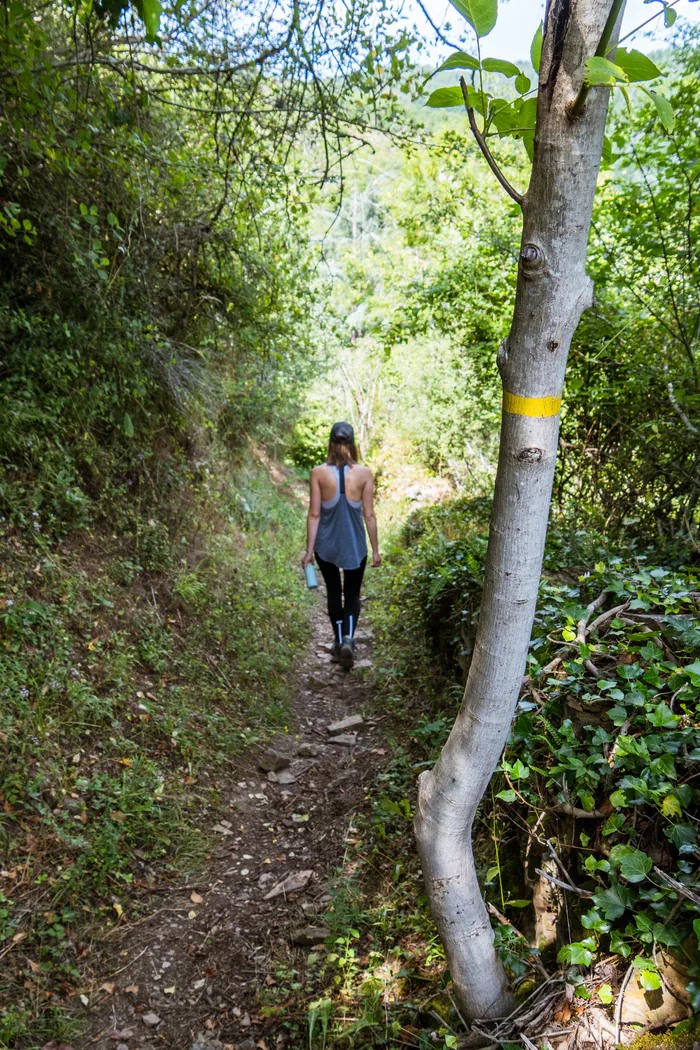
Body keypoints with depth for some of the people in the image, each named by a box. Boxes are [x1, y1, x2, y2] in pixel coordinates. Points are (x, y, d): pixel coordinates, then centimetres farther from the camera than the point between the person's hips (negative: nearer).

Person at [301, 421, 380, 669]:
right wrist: (375, 549, 4)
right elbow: (369, 515, -5)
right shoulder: (364, 473, -9)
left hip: (326, 545, 0)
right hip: (355, 545, 0)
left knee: (334, 593, 20)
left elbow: (314, 514, -8)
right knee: (352, 595, 15)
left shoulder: (318, 473, -9)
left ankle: (339, 641, 29)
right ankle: (348, 638, -7)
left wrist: (309, 549, -1)